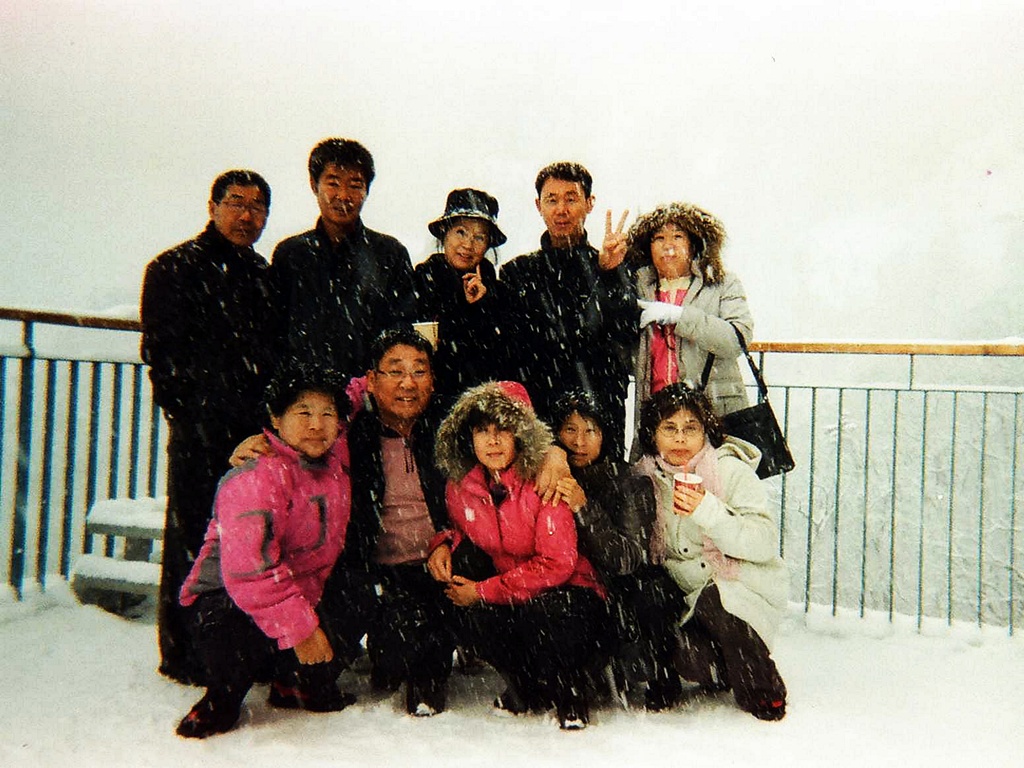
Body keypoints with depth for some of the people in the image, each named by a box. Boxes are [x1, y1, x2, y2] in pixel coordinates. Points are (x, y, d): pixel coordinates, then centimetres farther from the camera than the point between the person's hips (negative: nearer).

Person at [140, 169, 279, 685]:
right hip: (203, 434, -5)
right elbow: (163, 353, -5)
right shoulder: (175, 268, 1)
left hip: (259, 430, 6)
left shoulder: (263, 274, 19)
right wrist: (190, 417, -12)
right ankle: (184, 654, 15)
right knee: (195, 539, 1)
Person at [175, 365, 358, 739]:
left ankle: (293, 684, 20)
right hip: (222, 599, -8)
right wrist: (299, 628, -31)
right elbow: (249, 569, -32)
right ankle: (221, 701, -2)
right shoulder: (258, 479, -25)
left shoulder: (335, 461, -1)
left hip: (302, 592, 8)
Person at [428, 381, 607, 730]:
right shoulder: (460, 487, -3)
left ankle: (569, 692, -2)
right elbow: (461, 528, 21)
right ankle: (526, 686, 7)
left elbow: (558, 563, -23)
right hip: (509, 595, 5)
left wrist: (484, 591, -22)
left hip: (568, 592, -4)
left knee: (539, 613, -36)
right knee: (470, 619, -26)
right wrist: (444, 543, -4)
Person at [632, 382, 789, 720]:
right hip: (687, 591, 3)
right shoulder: (644, 477, 0)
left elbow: (765, 543, -20)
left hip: (745, 582, -3)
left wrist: (708, 511, -32)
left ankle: (764, 691, -8)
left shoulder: (731, 471, -11)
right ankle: (725, 673, 11)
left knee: (714, 602, -34)